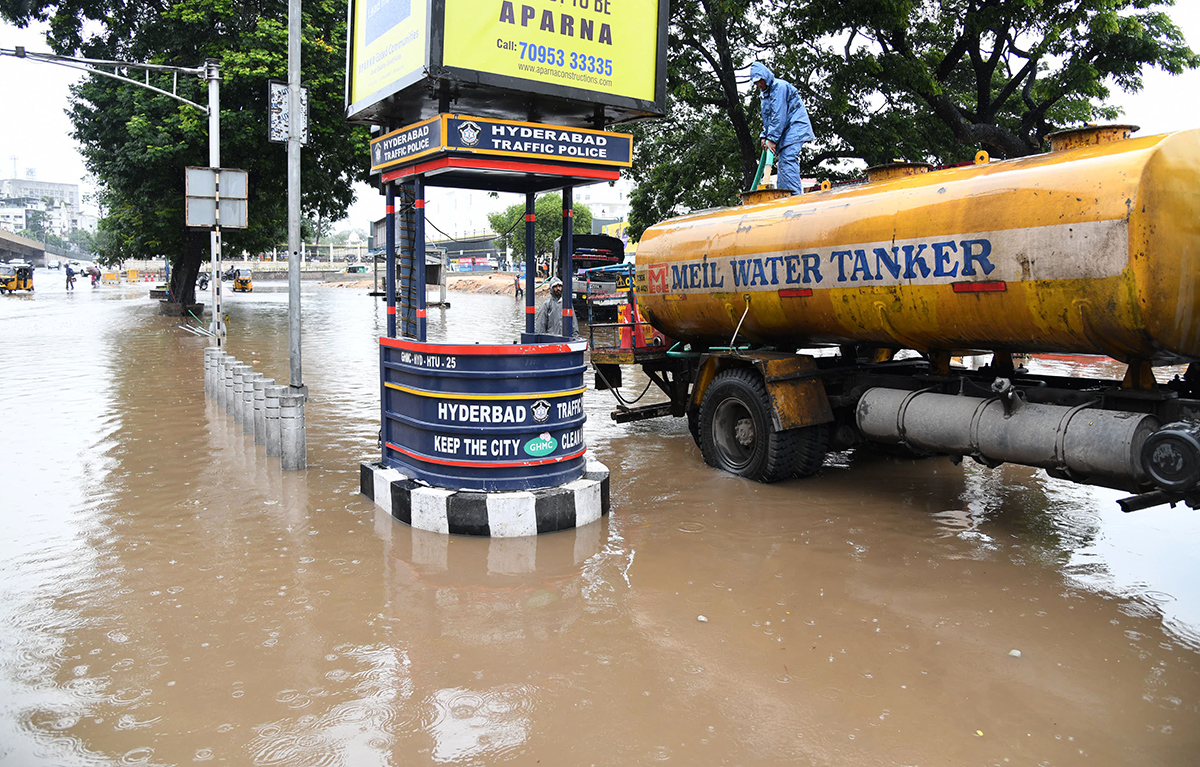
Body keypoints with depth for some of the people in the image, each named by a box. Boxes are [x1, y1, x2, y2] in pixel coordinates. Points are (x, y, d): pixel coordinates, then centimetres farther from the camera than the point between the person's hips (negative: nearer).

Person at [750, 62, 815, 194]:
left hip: (795, 127, -10)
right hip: (785, 131, 10)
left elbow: (779, 115, -19)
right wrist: (765, 136, 10)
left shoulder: (780, 86, -12)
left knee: (788, 159, -22)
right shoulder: (764, 93, 18)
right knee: (781, 162, 3)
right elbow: (767, 118, 24)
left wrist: (772, 138, -21)